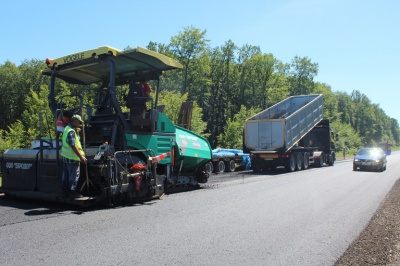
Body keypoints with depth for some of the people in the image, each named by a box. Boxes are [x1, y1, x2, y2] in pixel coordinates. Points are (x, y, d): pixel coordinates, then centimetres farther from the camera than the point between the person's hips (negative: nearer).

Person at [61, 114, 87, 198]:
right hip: (72, 158, -10)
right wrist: (81, 157, -23)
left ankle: (65, 191, 22)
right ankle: (72, 191, 4)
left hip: (66, 156, 10)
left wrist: (76, 132, 13)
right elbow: (73, 146, -24)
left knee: (66, 175, 15)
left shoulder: (67, 128, 13)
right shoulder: (71, 131, -19)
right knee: (74, 176, -2)